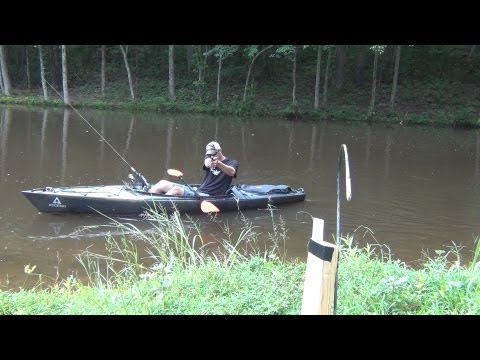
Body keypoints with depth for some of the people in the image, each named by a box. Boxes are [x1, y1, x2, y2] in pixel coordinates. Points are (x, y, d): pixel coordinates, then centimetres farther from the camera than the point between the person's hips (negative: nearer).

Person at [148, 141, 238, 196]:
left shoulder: (232, 162, 4)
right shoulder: (209, 159, 17)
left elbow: (232, 172, -22)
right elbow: (206, 162, -11)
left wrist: (218, 163, -42)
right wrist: (208, 162, -38)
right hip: (197, 191, 7)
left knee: (176, 190, -28)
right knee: (163, 183, -7)